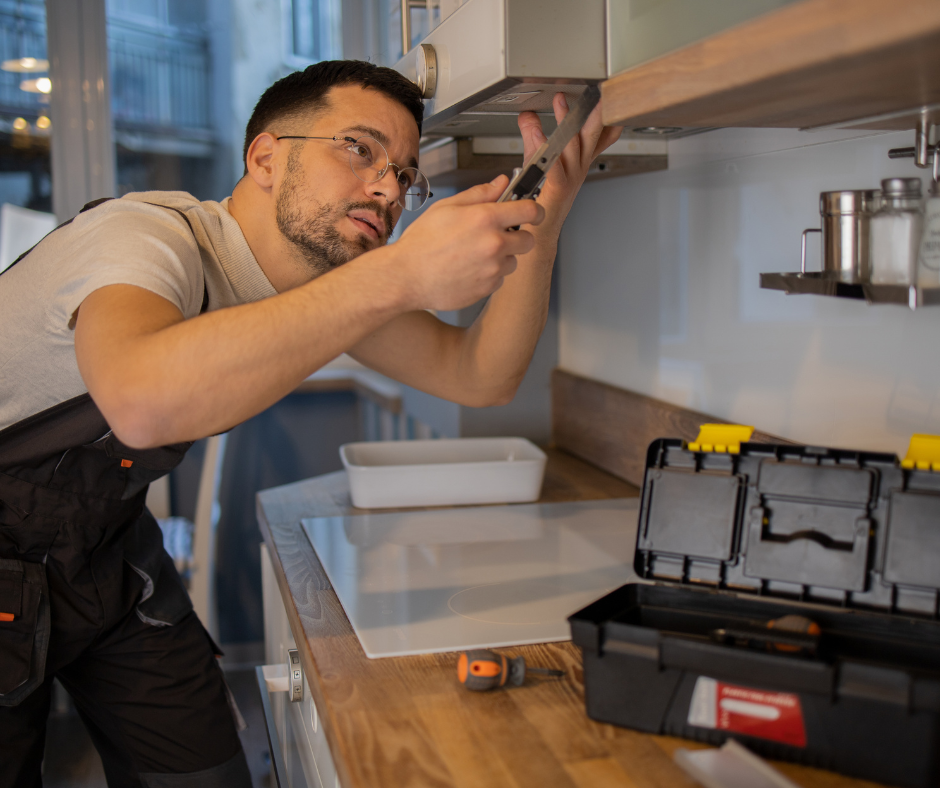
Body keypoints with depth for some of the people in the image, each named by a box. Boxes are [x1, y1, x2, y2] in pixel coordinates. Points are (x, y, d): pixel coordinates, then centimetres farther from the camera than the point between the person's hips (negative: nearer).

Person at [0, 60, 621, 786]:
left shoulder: (331, 276, -6)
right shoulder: (149, 235, -30)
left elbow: (478, 377, -8)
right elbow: (142, 400, -52)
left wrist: (539, 230, -25)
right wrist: (404, 274, -53)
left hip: (103, 548, 7)